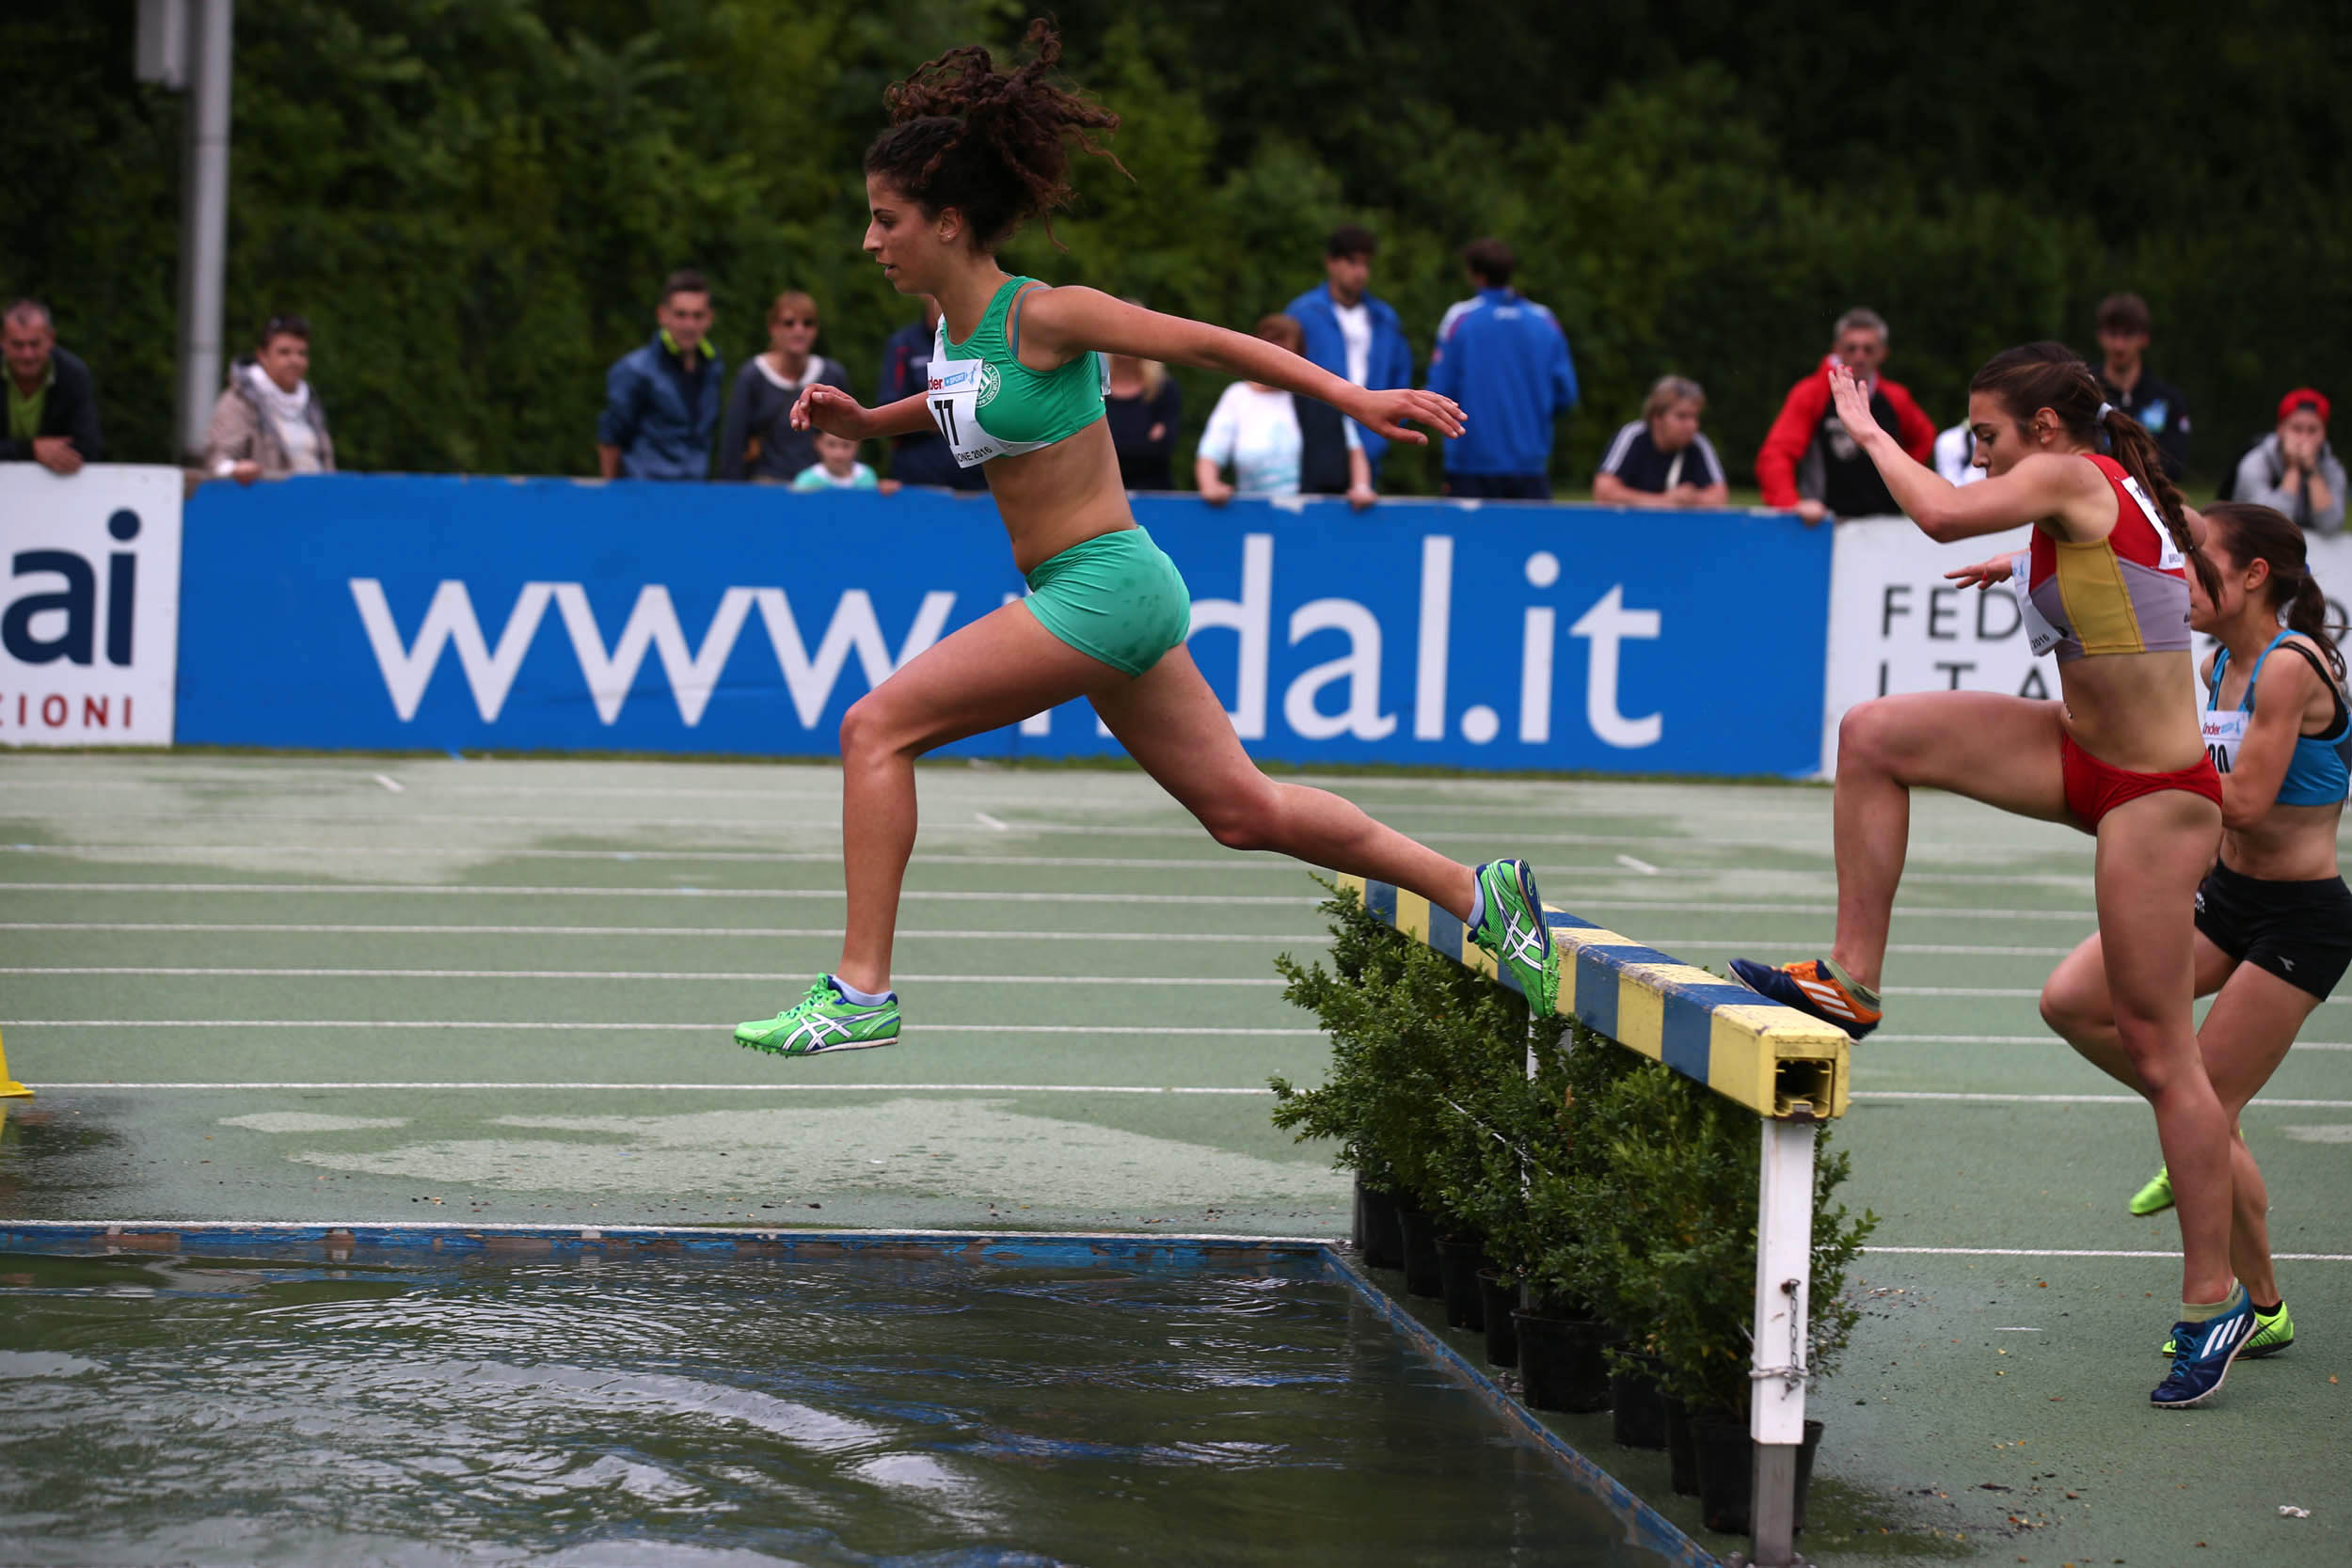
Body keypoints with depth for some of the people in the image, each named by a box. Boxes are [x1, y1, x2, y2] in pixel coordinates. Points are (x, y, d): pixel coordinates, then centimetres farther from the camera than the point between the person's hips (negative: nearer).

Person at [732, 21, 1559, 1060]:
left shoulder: (1041, 316, -16)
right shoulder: (951, 326, 7)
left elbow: (1211, 345, -10)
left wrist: (1354, 398, -8)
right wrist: (862, 421, 13)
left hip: (1102, 585, -9)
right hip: (1096, 595, 9)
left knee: (876, 727, -12)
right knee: (1244, 810, 14)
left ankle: (861, 990, -12)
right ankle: (1475, 894, 23)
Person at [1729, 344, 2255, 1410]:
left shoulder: (2071, 477, -16)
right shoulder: (2117, 497, 8)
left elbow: (1940, 514, -28)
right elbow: (2193, 589, 24)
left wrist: (1867, 429, -11)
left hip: (2156, 798, -9)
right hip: (2086, 757, 9)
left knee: (2155, 1048, -3)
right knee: (1873, 735, -2)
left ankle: (2214, 1298, 6)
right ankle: (1852, 982, 4)